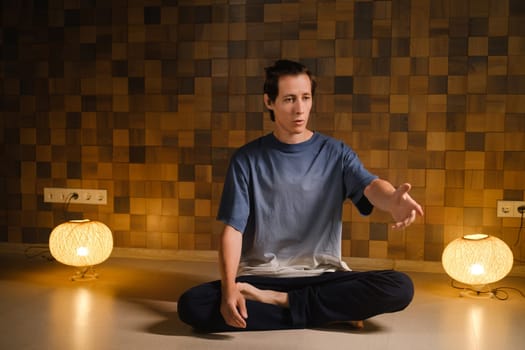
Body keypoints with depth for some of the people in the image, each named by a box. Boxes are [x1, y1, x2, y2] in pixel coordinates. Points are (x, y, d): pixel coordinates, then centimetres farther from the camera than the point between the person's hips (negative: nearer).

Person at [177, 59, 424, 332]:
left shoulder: (335, 153, 4)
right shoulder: (247, 159, 2)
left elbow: (370, 187, -15)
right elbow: (233, 229, -3)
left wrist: (394, 202, -41)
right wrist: (229, 288, -21)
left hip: (322, 275, 0)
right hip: (260, 276, 0)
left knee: (400, 288, -25)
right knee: (191, 305, -27)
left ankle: (280, 301, -14)